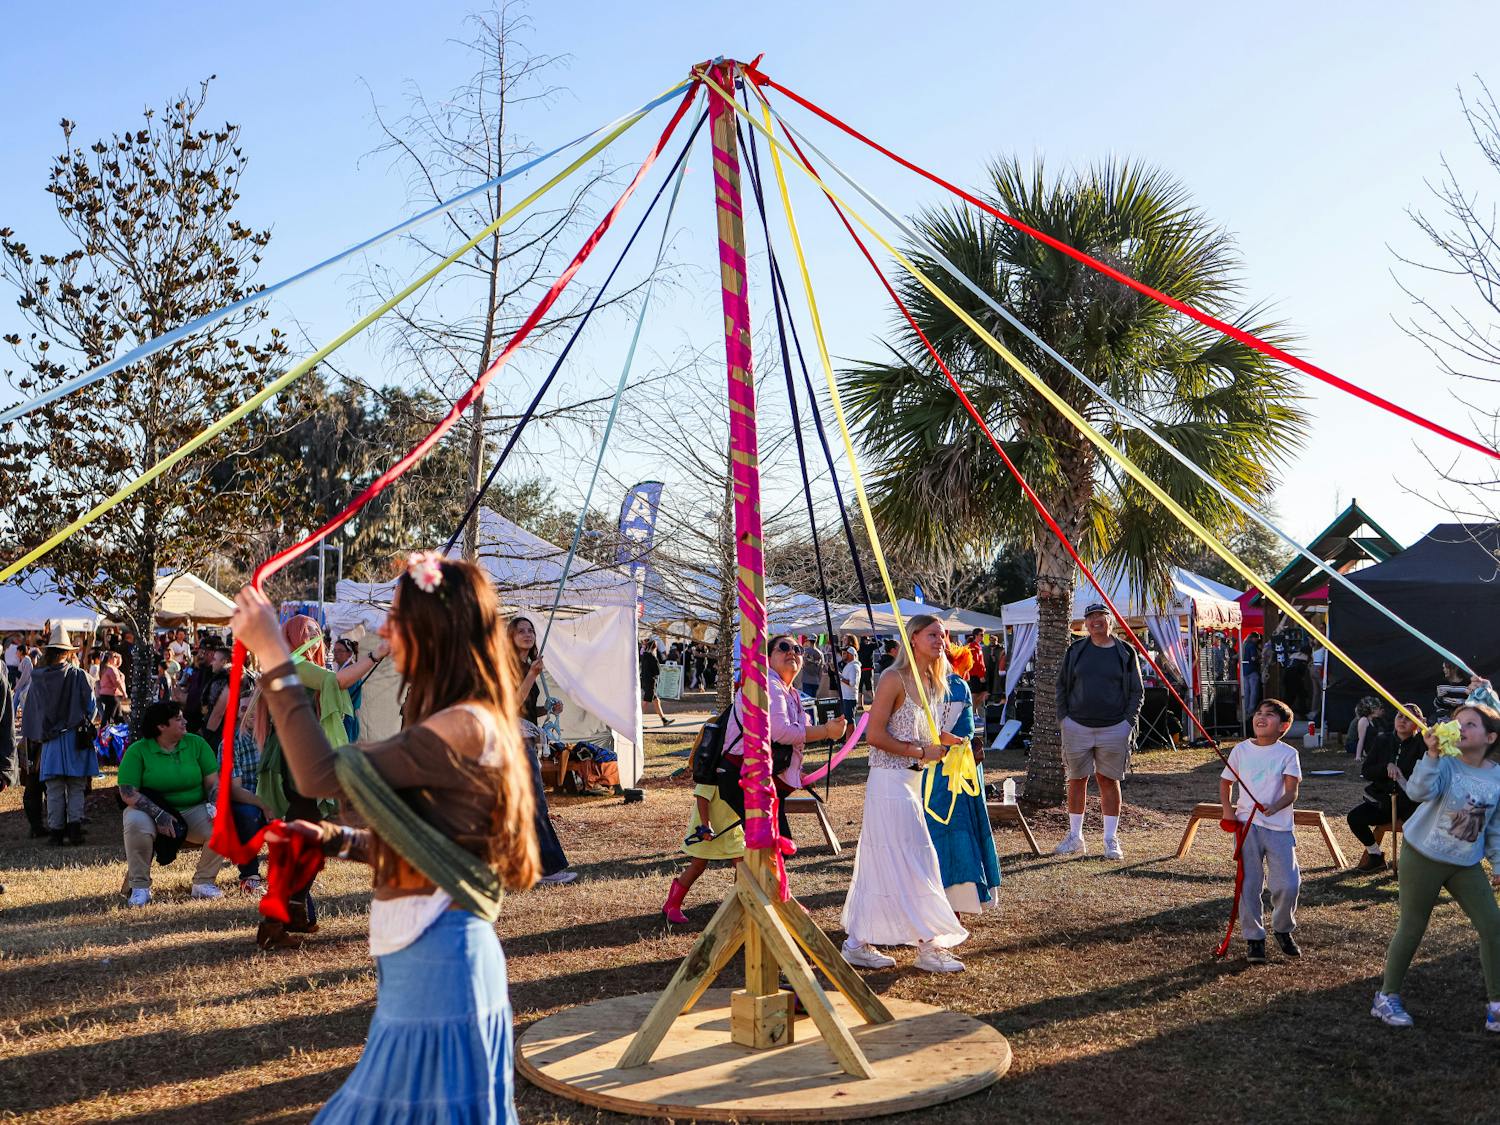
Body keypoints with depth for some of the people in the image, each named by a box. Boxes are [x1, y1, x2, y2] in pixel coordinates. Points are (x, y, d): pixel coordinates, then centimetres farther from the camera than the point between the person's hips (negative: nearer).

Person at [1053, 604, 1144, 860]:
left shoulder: (1125, 653, 3)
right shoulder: (1076, 650, 6)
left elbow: (1137, 691, 6)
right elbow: (1062, 685, 11)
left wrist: (1129, 721, -4)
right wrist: (1062, 717, 2)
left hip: (1113, 728, -1)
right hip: (1077, 726, 2)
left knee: (1109, 781, 2)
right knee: (1076, 780, 7)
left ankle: (1111, 839, 10)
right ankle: (1075, 837, 18)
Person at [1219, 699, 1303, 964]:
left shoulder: (1288, 754, -1)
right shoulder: (1241, 750, 6)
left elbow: (1292, 792, -10)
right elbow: (1225, 781, 17)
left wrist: (1275, 806, -30)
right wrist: (1227, 810, 3)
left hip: (1280, 825, -2)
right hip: (1247, 824, 2)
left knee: (1288, 884, -7)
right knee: (1250, 884, 2)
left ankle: (1283, 929, 20)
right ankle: (1254, 937, 14)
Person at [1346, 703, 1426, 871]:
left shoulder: (1420, 743, -3)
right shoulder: (1383, 741, 8)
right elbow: (1365, 771, 4)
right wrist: (1386, 767, -14)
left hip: (1411, 801, -4)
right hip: (1383, 800, 4)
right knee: (1354, 817, -17)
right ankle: (1375, 856, 6)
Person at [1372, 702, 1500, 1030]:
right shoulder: (1444, 764, -17)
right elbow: (1419, 791, -37)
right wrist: (1432, 755, -47)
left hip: (1467, 864, 5)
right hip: (1423, 857, -4)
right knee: (1412, 928, 4)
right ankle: (1387, 997, 18)